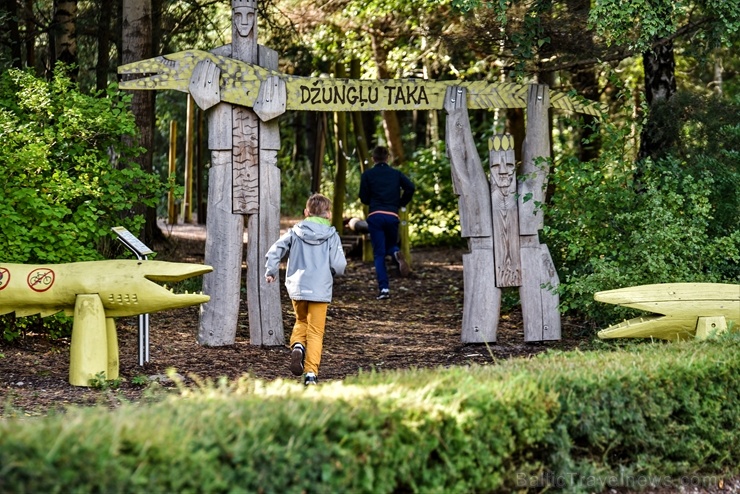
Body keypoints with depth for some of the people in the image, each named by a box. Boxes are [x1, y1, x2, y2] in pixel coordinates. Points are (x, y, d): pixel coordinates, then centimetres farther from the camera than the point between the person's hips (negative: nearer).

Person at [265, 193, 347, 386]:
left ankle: (297, 345, -4)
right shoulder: (331, 236, -4)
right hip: (320, 290, -2)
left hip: (297, 288, 2)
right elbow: (339, 265, -9)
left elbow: (275, 251, -1)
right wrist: (332, 272, 14)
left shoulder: (295, 232, 3)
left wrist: (270, 272, 13)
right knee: (315, 332, 5)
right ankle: (311, 372, -3)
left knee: (301, 321, 25)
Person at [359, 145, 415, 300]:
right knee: (390, 245, 23)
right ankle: (396, 253, -15)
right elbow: (410, 187, -3)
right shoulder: (396, 174, 11)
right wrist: (400, 204, 11)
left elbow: (363, 198, 4)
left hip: (375, 216, -2)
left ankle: (384, 288, -12)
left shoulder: (367, 175, 5)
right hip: (392, 216, 2)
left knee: (379, 254, 1)